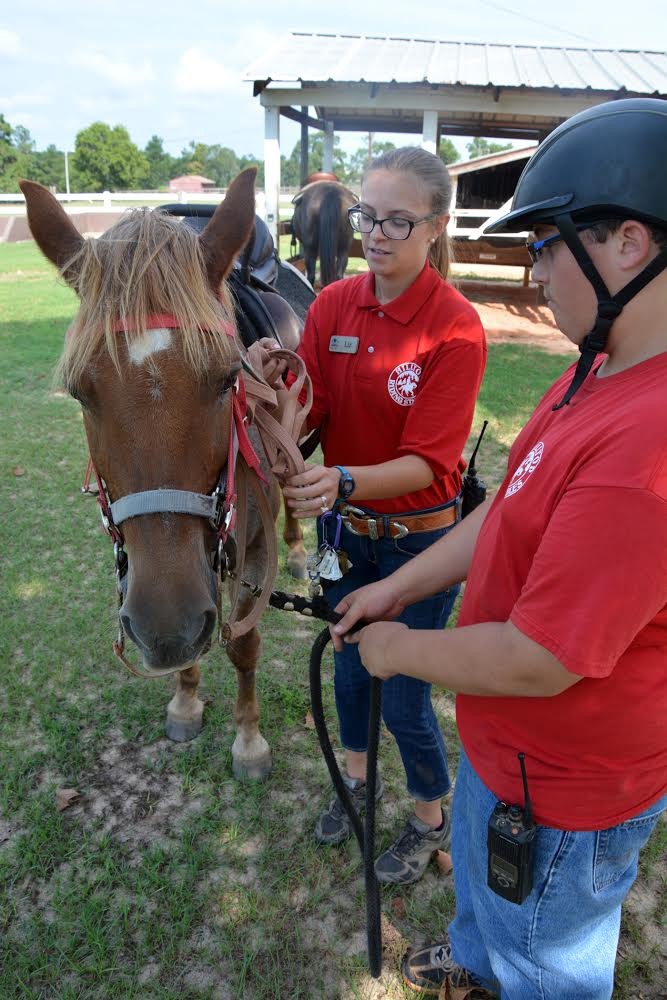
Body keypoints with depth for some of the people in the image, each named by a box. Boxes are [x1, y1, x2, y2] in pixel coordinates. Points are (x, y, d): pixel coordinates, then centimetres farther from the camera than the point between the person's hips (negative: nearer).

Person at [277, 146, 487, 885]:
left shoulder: (456, 329, -20)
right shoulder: (332, 306, -5)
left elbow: (426, 463, -24)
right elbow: (306, 414, -8)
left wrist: (344, 482, -42)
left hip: (419, 537, -5)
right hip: (343, 526, 5)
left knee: (404, 699, 9)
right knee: (349, 660, 24)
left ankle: (431, 821, 41)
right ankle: (355, 779, 54)